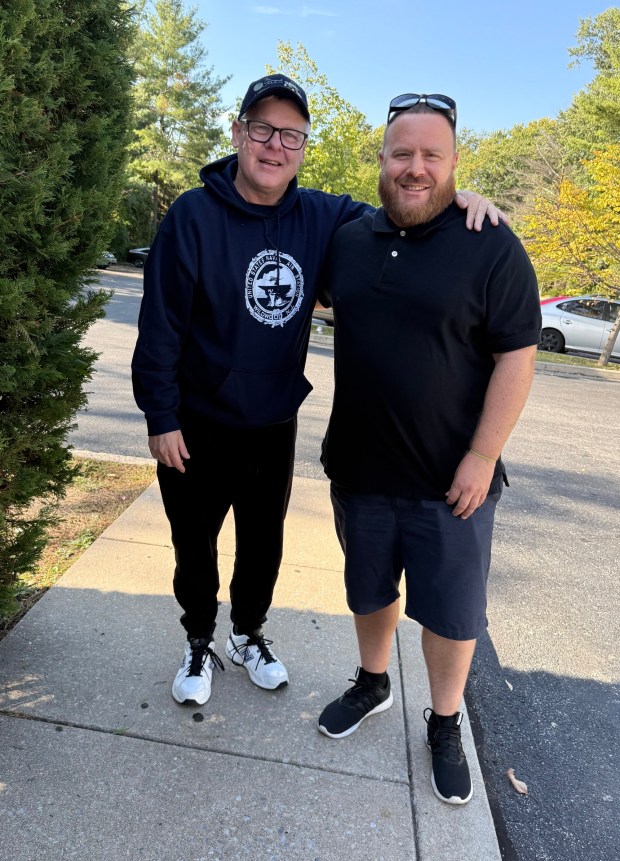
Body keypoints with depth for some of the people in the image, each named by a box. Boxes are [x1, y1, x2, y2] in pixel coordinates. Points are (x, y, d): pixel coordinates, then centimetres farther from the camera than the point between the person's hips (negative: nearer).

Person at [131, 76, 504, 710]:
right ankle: (199, 645, 41)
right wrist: (161, 418, -12)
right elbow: (159, 325, -13)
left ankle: (249, 635, 45)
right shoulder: (194, 215, -14)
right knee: (195, 547, 15)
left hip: (275, 428, 3)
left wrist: (453, 201, -11)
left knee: (264, 543, 20)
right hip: (199, 431, -3)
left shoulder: (321, 218, -3)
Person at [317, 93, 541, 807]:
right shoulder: (349, 240, 4)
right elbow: (319, 295, 24)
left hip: (449, 477, -4)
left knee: (450, 608, 11)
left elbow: (516, 358, -13)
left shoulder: (492, 247, -10)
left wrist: (482, 459, -16)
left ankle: (445, 724, 36)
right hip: (358, 466, 4)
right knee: (369, 587, 22)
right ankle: (372, 683, 47)